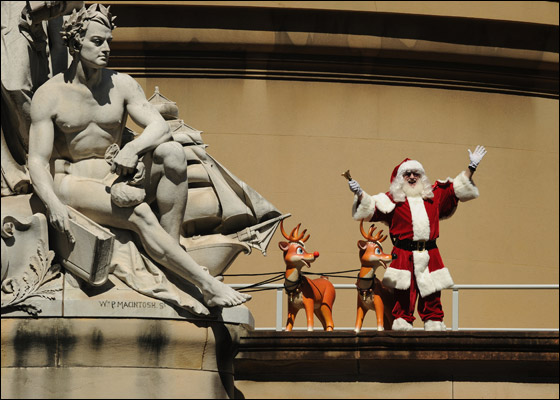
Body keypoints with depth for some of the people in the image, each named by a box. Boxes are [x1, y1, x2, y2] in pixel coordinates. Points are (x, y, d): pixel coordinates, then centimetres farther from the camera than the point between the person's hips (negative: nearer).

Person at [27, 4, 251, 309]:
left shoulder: (122, 85, 5)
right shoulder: (49, 96, -5)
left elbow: (159, 127, -6)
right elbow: (38, 161, -10)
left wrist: (133, 148, -29)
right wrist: (52, 203, -30)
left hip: (119, 180, 4)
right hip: (73, 184, -4)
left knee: (173, 153, -25)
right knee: (141, 214, -33)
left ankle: (172, 247, -27)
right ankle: (208, 286, -34)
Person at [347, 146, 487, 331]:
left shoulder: (435, 196, 19)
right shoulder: (392, 199, 8)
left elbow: (457, 188, 26)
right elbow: (371, 208, 0)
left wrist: (471, 168, 23)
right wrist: (359, 194, -16)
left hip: (430, 255, 3)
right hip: (404, 255, -3)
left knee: (432, 295, 4)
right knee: (404, 295, -6)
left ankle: (434, 323, 8)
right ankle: (402, 323, -3)